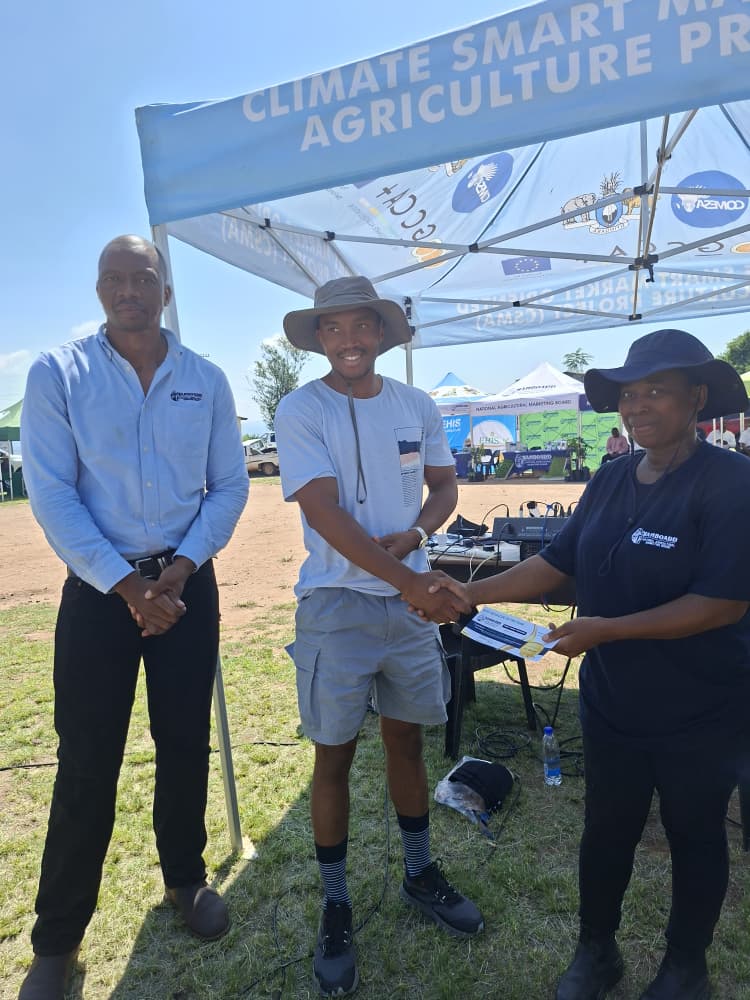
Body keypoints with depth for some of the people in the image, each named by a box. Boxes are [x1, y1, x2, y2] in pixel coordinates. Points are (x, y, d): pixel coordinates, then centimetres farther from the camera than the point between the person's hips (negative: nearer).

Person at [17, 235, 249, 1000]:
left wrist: (183, 566, -10)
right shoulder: (57, 374, -3)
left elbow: (230, 484, 3)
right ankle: (57, 939, 24)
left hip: (187, 581, 2)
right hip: (98, 586, -2)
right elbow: (50, 494, -9)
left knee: (185, 743, 13)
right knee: (87, 762, 4)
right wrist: (126, 585, -15)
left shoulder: (206, 381, 4)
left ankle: (185, 877, 36)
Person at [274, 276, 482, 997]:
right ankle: (335, 905, 29)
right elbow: (326, 512, -18)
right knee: (334, 754, 8)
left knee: (407, 740, 18)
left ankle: (420, 874, 40)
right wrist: (408, 581, -25)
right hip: (336, 605, -4)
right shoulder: (300, 410, -9)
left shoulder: (417, 406, 5)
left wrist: (414, 533, -12)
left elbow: (445, 484, 10)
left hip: (413, 598, 4)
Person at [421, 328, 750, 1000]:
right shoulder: (611, 480, 0)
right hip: (612, 703, 5)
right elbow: (557, 561, 3)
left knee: (695, 837, 19)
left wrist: (607, 630, -27)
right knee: (606, 829, 20)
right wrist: (472, 592, -7)